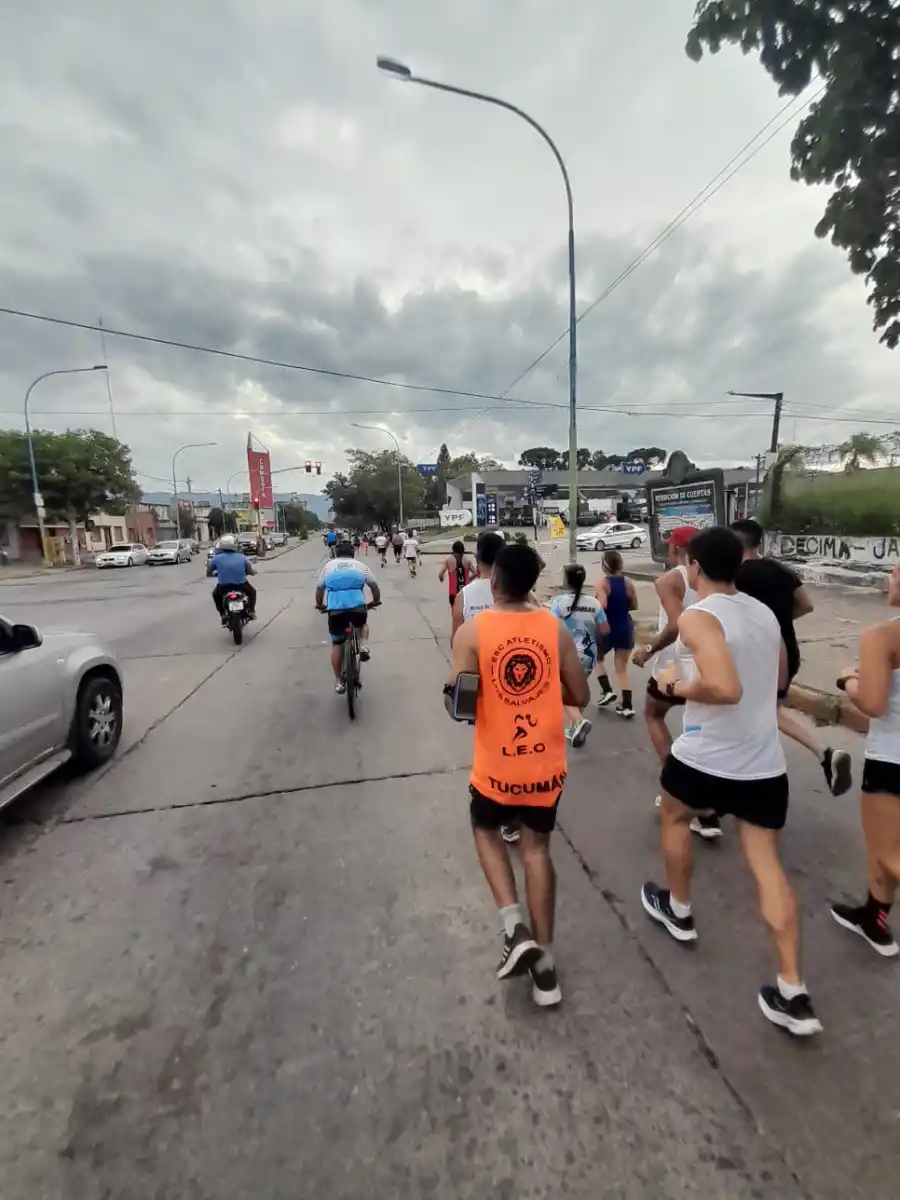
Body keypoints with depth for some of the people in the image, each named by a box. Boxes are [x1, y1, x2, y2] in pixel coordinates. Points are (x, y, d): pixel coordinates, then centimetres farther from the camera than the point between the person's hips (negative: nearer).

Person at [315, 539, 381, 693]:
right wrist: (376, 601, 41)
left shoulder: (328, 566, 21)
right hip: (358, 606, 0)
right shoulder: (360, 565, 20)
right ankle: (363, 646, 8)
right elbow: (374, 586, 22)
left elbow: (319, 589, 25)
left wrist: (319, 605, 43)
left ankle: (339, 682, 19)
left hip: (335, 608, 0)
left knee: (337, 644, 16)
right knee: (363, 624, 34)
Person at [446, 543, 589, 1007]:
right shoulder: (556, 628, -6)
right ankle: (544, 962, 29)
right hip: (546, 762, 2)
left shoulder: (472, 632, -14)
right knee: (537, 847, 21)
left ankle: (515, 926, 16)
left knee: (486, 830, 27)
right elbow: (580, 696, 0)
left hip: (497, 764, -2)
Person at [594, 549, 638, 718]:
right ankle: (627, 706, 9)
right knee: (622, 668, 12)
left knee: (597, 658, 24)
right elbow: (634, 606, 8)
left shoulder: (602, 583, -14)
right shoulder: (628, 583, -1)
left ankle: (607, 691, 12)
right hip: (625, 629, 4)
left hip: (607, 629, -4)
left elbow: (602, 606, -28)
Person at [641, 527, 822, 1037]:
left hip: (707, 758, -5)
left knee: (675, 816, 24)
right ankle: (794, 994, 19)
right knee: (768, 863, 15)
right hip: (766, 762, 6)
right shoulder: (764, 612, 6)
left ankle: (679, 911, 42)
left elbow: (725, 689, -30)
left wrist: (677, 685, -14)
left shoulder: (697, 617, -18)